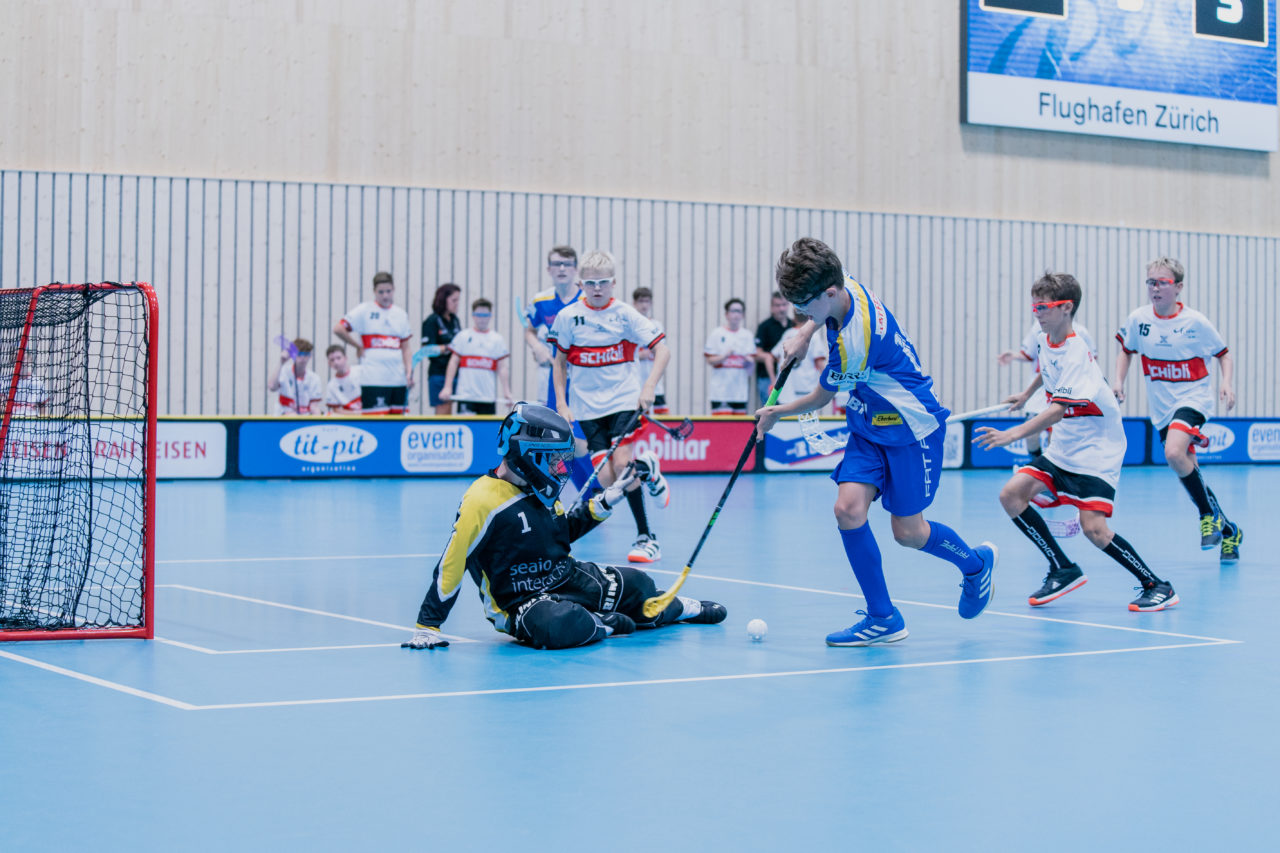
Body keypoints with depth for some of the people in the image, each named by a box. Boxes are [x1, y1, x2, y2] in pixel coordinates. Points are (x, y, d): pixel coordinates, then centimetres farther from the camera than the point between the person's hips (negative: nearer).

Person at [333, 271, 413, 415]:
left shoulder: (401, 314, 14)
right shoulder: (364, 310, 1)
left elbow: (405, 347, 15)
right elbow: (338, 329, -5)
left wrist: (408, 372, 4)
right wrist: (359, 346, -1)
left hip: (398, 379, 5)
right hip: (373, 380, -5)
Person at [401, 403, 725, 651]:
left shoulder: (538, 490, 3)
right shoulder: (482, 500, -24)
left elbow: (563, 530, 22)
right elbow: (451, 565, -22)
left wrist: (609, 497, 13)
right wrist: (428, 627, -22)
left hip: (567, 578, 9)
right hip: (518, 603, -9)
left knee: (636, 584, 10)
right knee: (562, 626, -40)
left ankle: (673, 608, 41)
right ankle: (600, 625, -9)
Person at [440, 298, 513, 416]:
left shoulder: (498, 339, 10)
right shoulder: (463, 336, 6)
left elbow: (502, 367, 7)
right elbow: (453, 362, 5)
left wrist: (506, 392, -1)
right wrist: (447, 387, -2)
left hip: (489, 397, 2)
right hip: (465, 396, -2)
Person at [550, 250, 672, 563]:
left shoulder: (625, 314, -4)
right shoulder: (568, 316, 0)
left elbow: (662, 349, -3)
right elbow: (559, 362, 11)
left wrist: (649, 387, -15)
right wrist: (562, 403, 4)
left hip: (624, 399, -2)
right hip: (587, 405, 2)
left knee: (621, 464, -20)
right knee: (606, 478, -10)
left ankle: (646, 538, -2)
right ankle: (646, 467, 25)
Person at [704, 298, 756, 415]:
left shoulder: (748, 335, 12)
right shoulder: (716, 334, 3)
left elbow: (752, 359, 8)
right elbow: (710, 360, 0)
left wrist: (749, 361, -16)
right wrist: (725, 356, -17)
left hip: (741, 391, 3)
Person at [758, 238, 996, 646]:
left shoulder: (854, 344, -33)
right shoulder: (846, 285, -10)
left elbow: (820, 398, -15)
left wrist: (777, 413, 3)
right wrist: (806, 332, 4)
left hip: (910, 427, -8)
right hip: (869, 426, 8)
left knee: (908, 532, 1)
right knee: (849, 508, -11)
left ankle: (976, 563, 33)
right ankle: (883, 617, -2)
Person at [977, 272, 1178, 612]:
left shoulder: (1076, 353, -23)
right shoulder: (1045, 341, 3)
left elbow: (1059, 409, -33)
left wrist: (1012, 435, -41)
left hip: (1096, 449, -8)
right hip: (1062, 448, 9)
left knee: (1094, 529, -20)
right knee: (1011, 494, -7)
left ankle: (1157, 586, -3)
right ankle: (1064, 570, 5)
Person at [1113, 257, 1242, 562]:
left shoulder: (1195, 322, -12)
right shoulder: (1138, 319, -4)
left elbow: (1223, 354, 1)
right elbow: (1126, 351, 14)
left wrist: (1226, 383, -15)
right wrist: (1118, 381, -1)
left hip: (1193, 399, -5)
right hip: (1161, 407, 5)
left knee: (1174, 453, -30)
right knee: (1188, 472, 7)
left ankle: (1209, 514, -10)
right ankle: (1228, 530, 25)